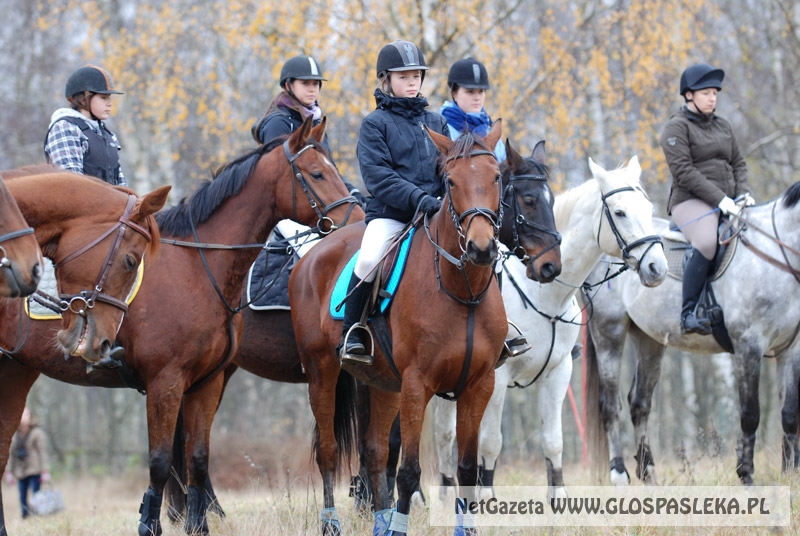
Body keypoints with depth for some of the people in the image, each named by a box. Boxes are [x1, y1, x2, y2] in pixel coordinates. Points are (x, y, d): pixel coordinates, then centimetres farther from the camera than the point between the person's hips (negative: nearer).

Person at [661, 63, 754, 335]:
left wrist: (744, 192, 2)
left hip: (727, 204, 8)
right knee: (706, 243, -36)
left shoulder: (723, 126, 21)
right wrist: (719, 198, -19)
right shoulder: (677, 127, -2)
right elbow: (684, 172, -12)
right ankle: (688, 313, -35)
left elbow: (738, 164, 24)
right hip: (691, 201, -8)